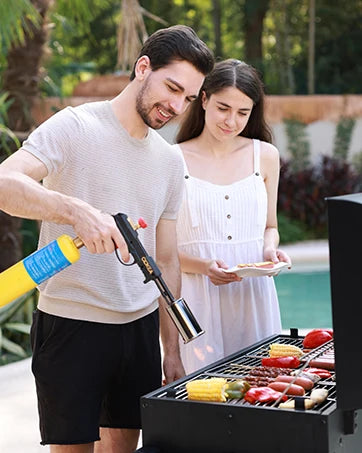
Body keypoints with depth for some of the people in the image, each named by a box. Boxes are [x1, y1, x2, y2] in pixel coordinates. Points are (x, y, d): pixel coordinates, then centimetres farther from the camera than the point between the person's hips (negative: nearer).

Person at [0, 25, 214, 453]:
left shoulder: (170, 160, 11)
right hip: (72, 324, -6)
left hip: (141, 324, 6)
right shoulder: (74, 127, -8)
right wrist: (77, 211, -38)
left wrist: (172, 350, 13)